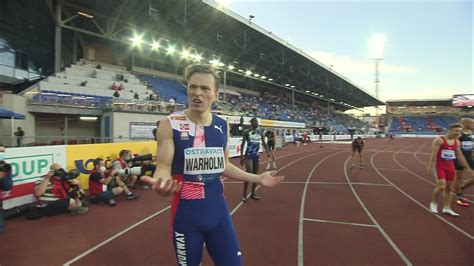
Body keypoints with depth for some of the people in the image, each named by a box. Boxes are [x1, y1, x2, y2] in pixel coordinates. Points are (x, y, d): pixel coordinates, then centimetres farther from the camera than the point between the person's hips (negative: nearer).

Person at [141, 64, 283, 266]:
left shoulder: (222, 126, 2)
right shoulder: (170, 125, -12)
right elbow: (164, 166, -12)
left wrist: (257, 178, 8)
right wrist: (160, 181, -35)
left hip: (218, 209, 4)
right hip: (187, 212, -3)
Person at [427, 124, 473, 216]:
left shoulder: (456, 142, 8)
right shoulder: (439, 140, -12)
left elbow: (460, 156, 15)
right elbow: (433, 154, -16)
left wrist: (468, 168, 15)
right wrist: (430, 166, -21)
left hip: (450, 167, 7)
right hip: (439, 166, -7)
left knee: (449, 187, 8)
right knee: (441, 186, -14)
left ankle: (446, 208, 17)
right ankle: (433, 203, 9)